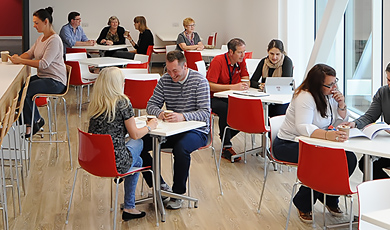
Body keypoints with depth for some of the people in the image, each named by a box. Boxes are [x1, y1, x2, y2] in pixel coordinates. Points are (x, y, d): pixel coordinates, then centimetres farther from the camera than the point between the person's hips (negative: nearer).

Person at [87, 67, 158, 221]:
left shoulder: (94, 104, 7)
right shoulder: (123, 103, -12)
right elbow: (135, 134, -5)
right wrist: (149, 127, 15)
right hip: (116, 163, -6)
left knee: (137, 160, 30)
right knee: (138, 142, 27)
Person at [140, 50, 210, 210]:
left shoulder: (199, 81, -10)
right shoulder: (165, 80, 5)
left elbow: (205, 113, -16)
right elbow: (151, 105, 8)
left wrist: (183, 116, -33)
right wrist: (159, 113, -17)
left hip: (196, 131, -5)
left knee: (181, 148, -37)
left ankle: (178, 193, -17)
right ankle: (159, 185, -1)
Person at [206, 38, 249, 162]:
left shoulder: (241, 61, 2)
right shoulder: (218, 61, -18)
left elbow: (245, 80, 5)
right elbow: (210, 86, -24)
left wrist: (244, 86, -20)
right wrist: (233, 87, -30)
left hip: (230, 97, 6)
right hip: (214, 97, -6)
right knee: (225, 109, -36)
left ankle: (226, 136, 2)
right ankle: (226, 147, -27)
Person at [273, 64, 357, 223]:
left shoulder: (329, 95, 4)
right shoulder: (305, 97, -22)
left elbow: (340, 124, 9)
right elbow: (303, 127, -37)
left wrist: (341, 106, -10)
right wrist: (328, 135, -53)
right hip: (289, 145, -7)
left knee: (349, 158, -15)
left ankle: (330, 198, 8)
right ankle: (303, 205, -9)